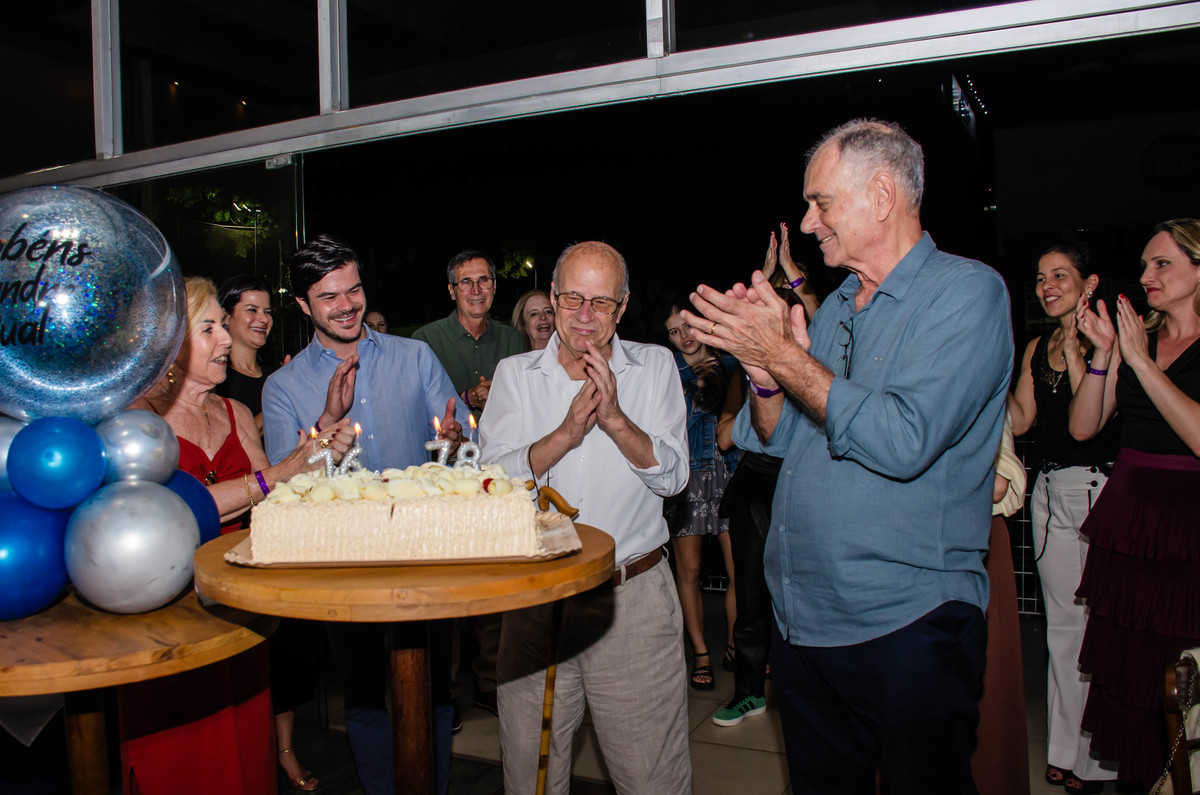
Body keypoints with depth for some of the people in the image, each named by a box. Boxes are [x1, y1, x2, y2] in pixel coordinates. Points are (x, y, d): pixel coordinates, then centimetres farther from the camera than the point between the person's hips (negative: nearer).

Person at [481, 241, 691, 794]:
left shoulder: (655, 366, 2)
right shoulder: (515, 374, 4)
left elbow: (672, 477, -5)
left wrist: (616, 419, -20)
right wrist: (566, 432, -20)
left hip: (635, 597, -1)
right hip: (536, 598, 1)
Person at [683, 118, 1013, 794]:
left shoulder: (966, 290, -11)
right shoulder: (836, 306, 12)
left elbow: (902, 443, -25)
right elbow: (778, 438, 12)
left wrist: (783, 354, -19)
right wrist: (765, 372, -8)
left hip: (907, 627, -7)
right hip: (803, 619, 7)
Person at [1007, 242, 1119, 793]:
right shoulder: (1037, 347, 13)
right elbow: (1020, 420, 10)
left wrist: (1075, 349, -17)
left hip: (1100, 488, -6)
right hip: (1050, 490, 6)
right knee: (1063, 622, 11)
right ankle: (1067, 751, 23)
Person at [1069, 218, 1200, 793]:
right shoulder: (1136, 336, 9)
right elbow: (1083, 426, 5)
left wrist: (1139, 359, -16)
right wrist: (1102, 353, -5)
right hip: (1124, 518, 5)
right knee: (1120, 657, 11)